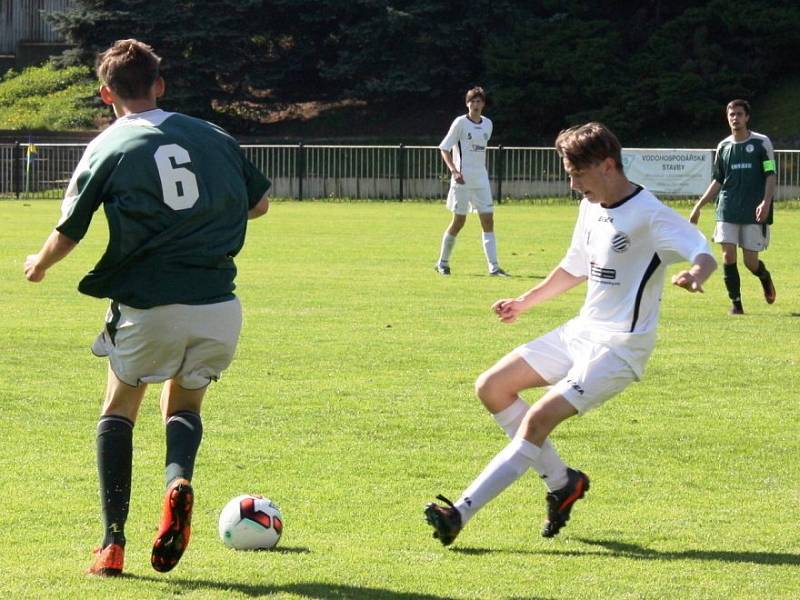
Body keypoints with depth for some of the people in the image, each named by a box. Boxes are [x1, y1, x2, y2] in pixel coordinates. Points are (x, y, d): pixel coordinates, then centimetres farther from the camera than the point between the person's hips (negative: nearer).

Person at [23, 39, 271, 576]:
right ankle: (179, 482, -11)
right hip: (218, 305, 3)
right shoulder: (214, 137, 9)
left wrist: (39, 265, 25)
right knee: (184, 405, 23)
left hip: (147, 307, -3)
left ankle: (114, 542, 6)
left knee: (119, 409, 18)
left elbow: (68, 234, 4)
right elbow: (259, 203, 19)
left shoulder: (107, 148, 0)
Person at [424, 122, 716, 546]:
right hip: (581, 332, 9)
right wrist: (524, 303, 28)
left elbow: (704, 254, -29)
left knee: (540, 417, -23)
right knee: (491, 388, 6)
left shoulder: (649, 214, -17)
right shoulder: (592, 208, 9)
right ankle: (562, 483, 14)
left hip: (619, 348, -9)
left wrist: (695, 275, -52)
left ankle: (460, 514, -23)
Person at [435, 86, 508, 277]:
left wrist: (483, 169, 16)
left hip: (481, 180, 5)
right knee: (458, 221, -1)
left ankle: (493, 266, -4)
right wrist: (453, 170, -16)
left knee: (488, 221, -2)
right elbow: (444, 148, -5)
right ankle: (442, 262, 15)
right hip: (463, 180, -5)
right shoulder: (460, 123, -6)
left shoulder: (487, 124, 10)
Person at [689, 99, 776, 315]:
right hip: (727, 210, 3)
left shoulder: (762, 143, 0)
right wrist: (699, 206, 12)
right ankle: (736, 303, 2)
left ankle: (765, 277, 34)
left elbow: (770, 175, -2)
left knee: (750, 261, -1)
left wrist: (766, 202, -17)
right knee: (728, 255, -8)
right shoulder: (723, 146, 10)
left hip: (754, 212, -3)